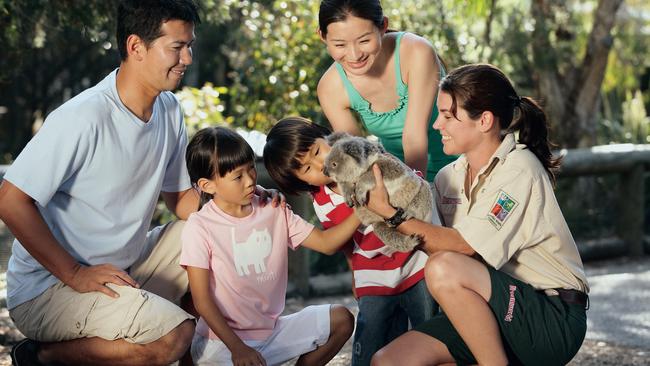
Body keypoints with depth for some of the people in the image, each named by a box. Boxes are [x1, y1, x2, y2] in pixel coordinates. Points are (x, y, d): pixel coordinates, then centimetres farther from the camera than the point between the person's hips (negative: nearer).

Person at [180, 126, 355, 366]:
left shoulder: (274, 211, 3)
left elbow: (326, 243, 0)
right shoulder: (199, 228, -13)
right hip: (222, 340, -6)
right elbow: (202, 300, -13)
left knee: (341, 319, 0)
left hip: (271, 329, 6)